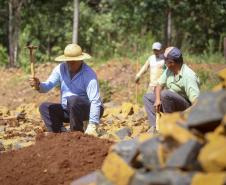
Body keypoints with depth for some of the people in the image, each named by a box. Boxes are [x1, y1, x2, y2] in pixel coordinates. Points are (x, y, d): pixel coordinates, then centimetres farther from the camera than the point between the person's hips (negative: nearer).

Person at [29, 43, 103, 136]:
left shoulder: (88, 74, -21)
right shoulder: (61, 68, -3)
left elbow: (95, 101, -29)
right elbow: (48, 85, -11)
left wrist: (92, 126, -38)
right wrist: (38, 85, -37)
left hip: (88, 110, -7)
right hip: (69, 111, 7)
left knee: (73, 99, -33)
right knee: (44, 107, -3)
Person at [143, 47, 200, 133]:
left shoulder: (188, 76, -26)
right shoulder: (169, 70, 1)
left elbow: (195, 100, -33)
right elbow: (160, 85, 7)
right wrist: (157, 100, -13)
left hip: (186, 107, -9)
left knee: (165, 93, -33)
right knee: (147, 97, 10)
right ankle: (155, 125, -10)